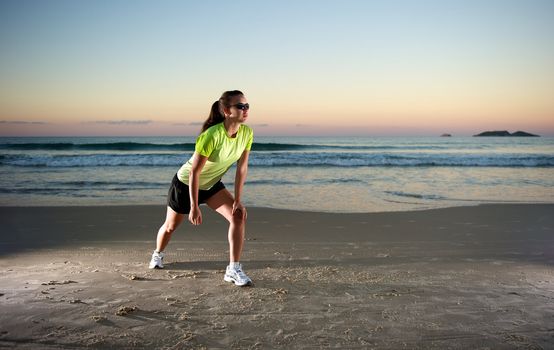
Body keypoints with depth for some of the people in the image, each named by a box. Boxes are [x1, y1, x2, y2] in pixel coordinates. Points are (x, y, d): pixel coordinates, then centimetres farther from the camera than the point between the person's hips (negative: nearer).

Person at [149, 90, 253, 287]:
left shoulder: (247, 133, -18)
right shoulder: (212, 135, -35)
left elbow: (242, 168, -10)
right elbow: (194, 172, -29)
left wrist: (238, 200, -13)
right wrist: (194, 207, -26)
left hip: (212, 185, 5)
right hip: (186, 183, -4)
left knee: (239, 216, -17)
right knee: (171, 225, 15)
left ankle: (233, 270, -11)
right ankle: (157, 255, 48)